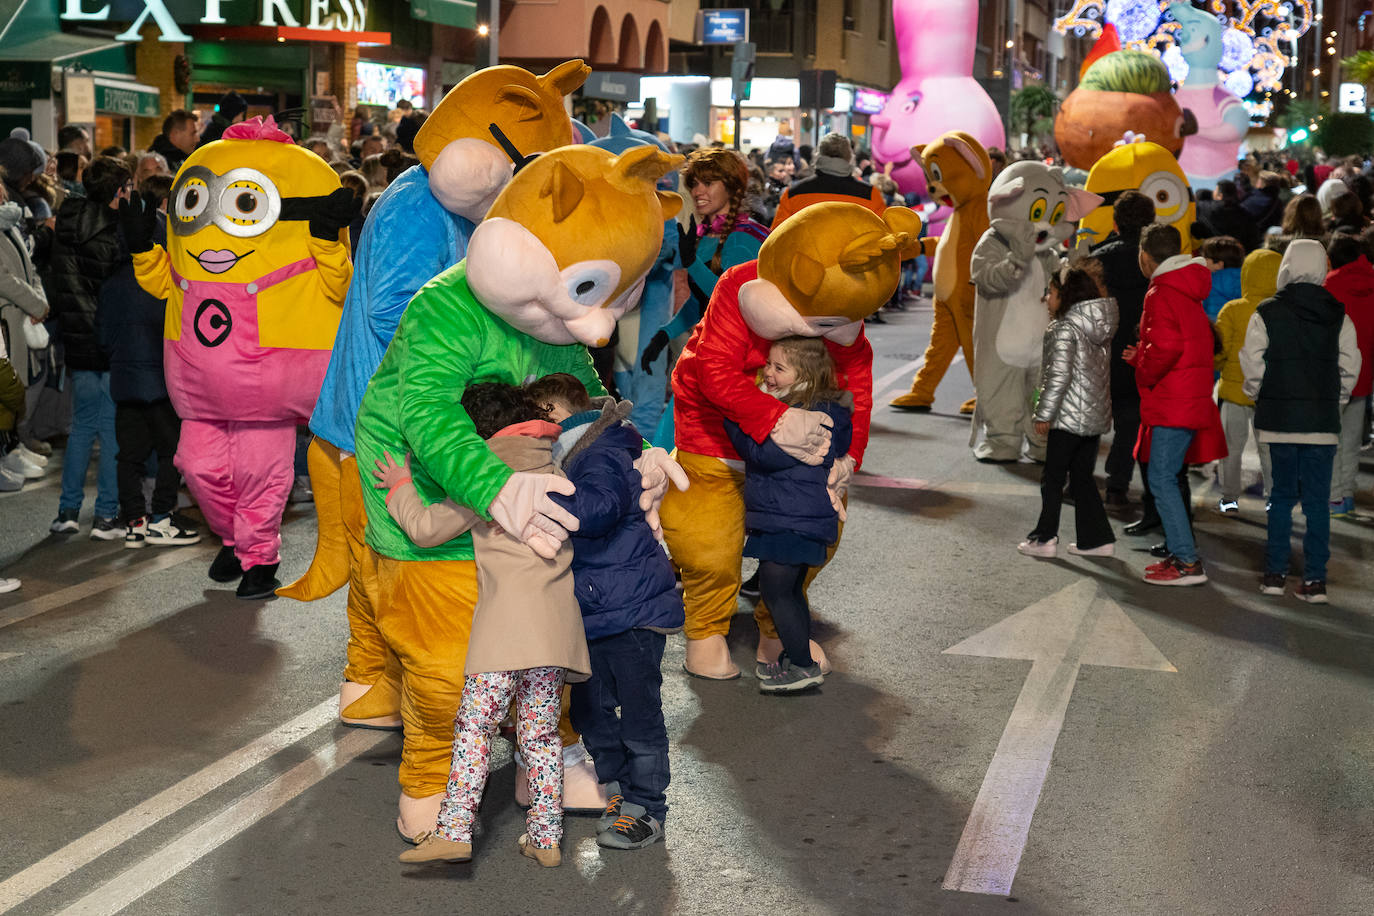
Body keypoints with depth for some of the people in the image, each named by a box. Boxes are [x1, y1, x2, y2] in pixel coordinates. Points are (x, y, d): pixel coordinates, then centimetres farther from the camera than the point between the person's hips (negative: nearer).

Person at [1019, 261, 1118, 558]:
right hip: (1097, 414, 8)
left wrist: (1044, 414, -14)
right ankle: (1097, 538, 14)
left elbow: (1059, 376, -19)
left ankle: (1045, 538, 6)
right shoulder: (1100, 328, 11)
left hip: (1070, 416, -8)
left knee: (1053, 477, 3)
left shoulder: (1064, 329, -14)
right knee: (1082, 478, 14)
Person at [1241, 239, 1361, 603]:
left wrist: (1261, 397, 12)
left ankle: (1275, 573, 13)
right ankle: (1314, 579, 2)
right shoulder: (1339, 316, 0)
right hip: (1323, 422, 1)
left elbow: (1252, 365, -5)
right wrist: (1334, 401, 15)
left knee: (1282, 495, 11)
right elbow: (1350, 368, 1)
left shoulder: (1266, 314, -5)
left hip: (1279, 419, -1)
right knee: (1317, 499, 4)